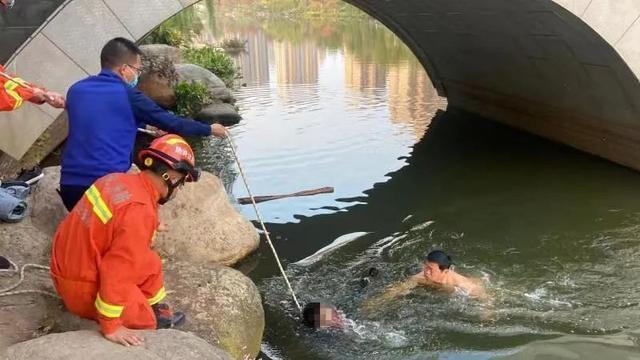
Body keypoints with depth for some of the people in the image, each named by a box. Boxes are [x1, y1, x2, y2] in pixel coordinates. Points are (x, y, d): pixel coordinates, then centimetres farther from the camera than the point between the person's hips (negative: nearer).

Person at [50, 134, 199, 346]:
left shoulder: (117, 180, -3)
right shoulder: (140, 211, -28)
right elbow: (117, 270, -28)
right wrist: (111, 327, -20)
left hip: (65, 265, 8)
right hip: (83, 288, -8)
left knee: (149, 263, 16)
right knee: (147, 321, 7)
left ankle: (149, 310, 24)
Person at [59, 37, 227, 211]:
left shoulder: (76, 90, 12)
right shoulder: (127, 95, -5)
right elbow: (171, 123, 0)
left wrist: (146, 126, 37)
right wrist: (209, 129, 15)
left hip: (69, 184, 6)